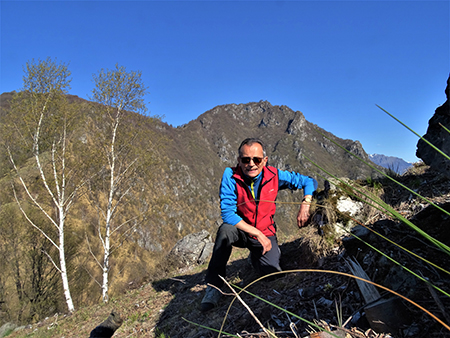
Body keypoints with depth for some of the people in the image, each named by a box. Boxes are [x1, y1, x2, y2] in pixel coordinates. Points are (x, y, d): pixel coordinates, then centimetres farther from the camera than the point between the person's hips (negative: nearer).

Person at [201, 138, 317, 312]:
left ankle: (255, 256, 25)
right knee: (225, 230, -35)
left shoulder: (274, 175, -14)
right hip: (240, 232, -2)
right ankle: (213, 286, -17)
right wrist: (258, 234, -28)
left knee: (272, 272, -15)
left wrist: (305, 204, -23)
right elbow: (227, 213, -27)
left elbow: (309, 181, -4)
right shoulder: (230, 176, -21)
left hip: (266, 234, 3)